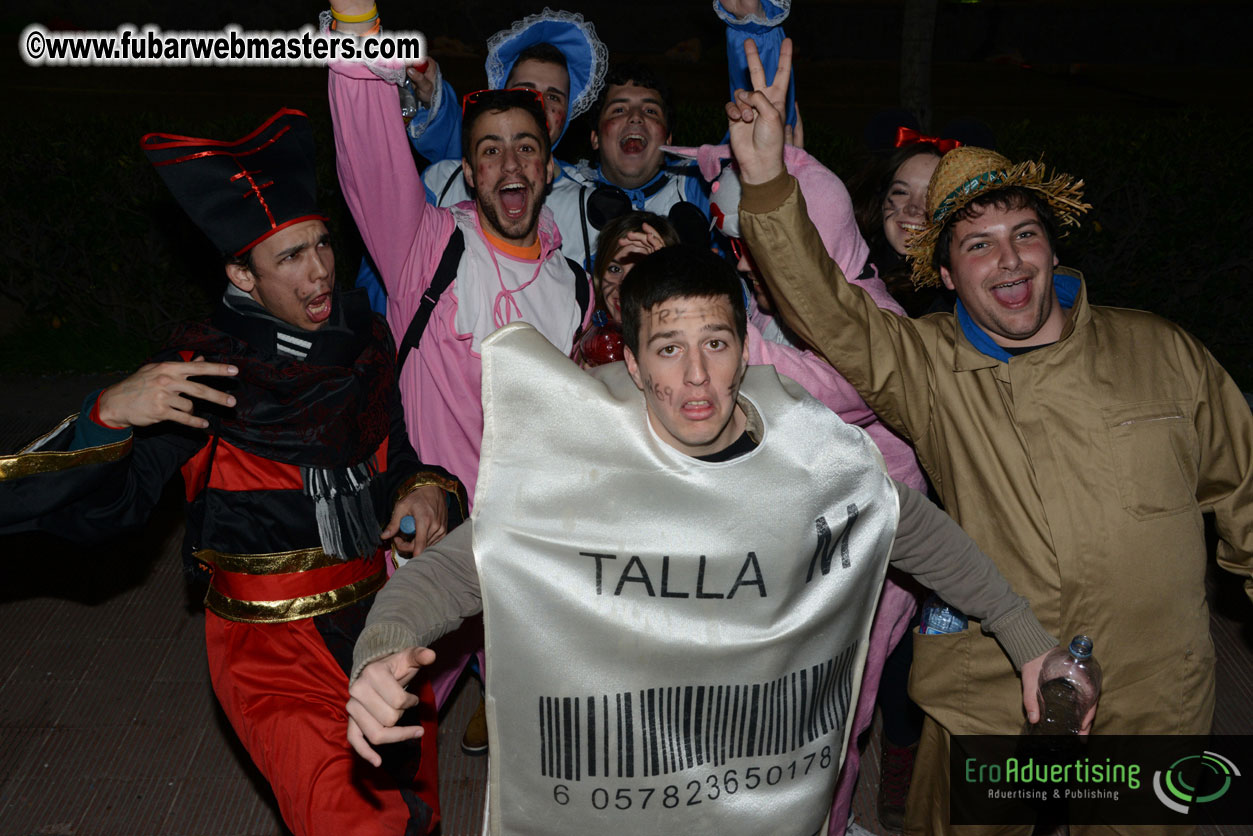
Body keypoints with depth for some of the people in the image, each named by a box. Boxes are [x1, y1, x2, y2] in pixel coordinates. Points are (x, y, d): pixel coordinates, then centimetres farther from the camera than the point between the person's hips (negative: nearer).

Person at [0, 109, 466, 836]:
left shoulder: (366, 337, 1)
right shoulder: (206, 367, -13)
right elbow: (97, 509, -15)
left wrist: (425, 490, -10)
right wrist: (111, 415, -32)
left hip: (379, 620, 6)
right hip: (272, 647, -5)